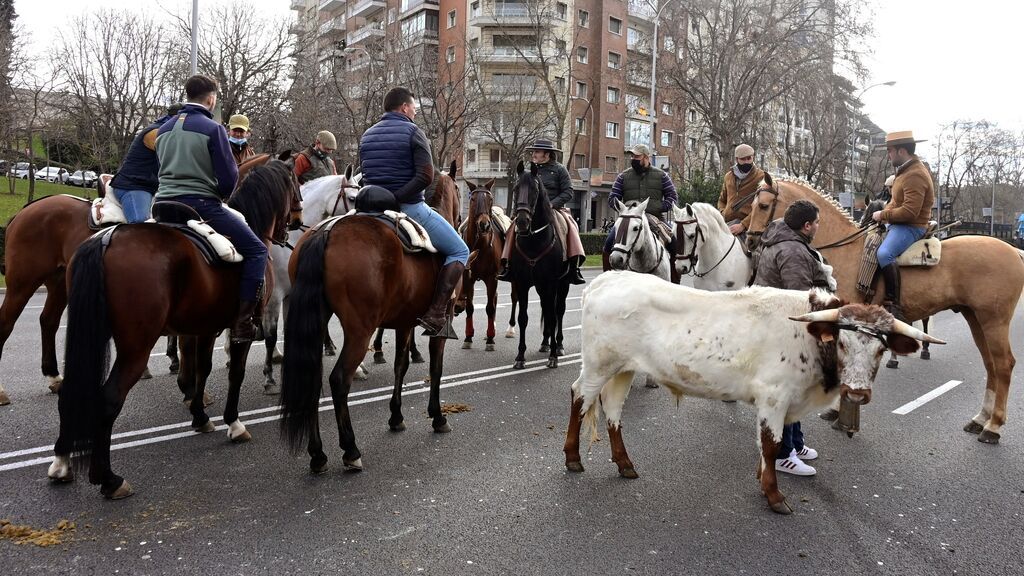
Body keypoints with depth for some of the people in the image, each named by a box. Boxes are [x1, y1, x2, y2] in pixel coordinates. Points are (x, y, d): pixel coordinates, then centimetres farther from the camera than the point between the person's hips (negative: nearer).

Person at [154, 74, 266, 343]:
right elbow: (229, 178, -8)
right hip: (201, 204, -7)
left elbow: (165, 168, 21)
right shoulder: (212, 129, -6)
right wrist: (219, 195, 12)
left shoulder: (164, 129, 15)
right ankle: (243, 323, -13)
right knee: (256, 250, -4)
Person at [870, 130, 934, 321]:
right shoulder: (905, 170, 13)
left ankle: (893, 306, -37)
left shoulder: (915, 175, -20)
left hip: (911, 227, -12)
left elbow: (910, 211, -27)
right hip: (898, 224, 12)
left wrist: (883, 215, -16)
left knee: (884, 253, -35)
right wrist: (884, 212, 7)